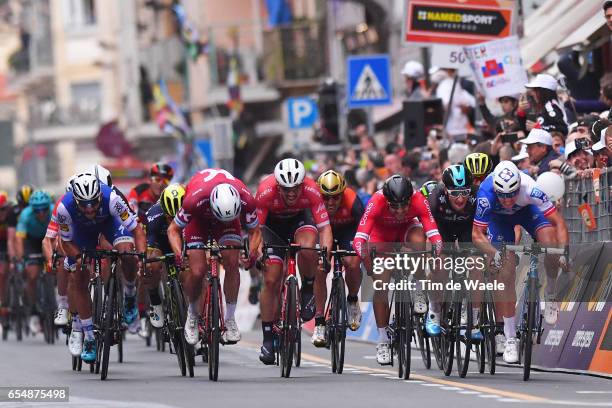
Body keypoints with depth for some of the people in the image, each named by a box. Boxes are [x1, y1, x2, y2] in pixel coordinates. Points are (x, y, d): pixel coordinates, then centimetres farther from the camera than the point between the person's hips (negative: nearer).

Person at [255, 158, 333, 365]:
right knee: (271, 280, -9)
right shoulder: (266, 191, -34)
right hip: (273, 222, 0)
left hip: (300, 217, 0)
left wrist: (325, 253, -46)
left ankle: (308, 292, -5)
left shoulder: (311, 190, -33)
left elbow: (324, 228, -30)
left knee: (307, 249, -35)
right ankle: (268, 339, 2)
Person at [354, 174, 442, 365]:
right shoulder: (376, 202, -37)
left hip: (407, 229, 1)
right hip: (381, 233, -1)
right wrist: (370, 267, -57)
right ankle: (382, 340, 2)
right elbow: (359, 239, -43)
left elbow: (434, 235, -39)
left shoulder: (418, 200, -34)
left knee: (418, 242, -34)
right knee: (381, 284, -12)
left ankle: (418, 292, -10)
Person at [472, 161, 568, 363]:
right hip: (498, 217, 0)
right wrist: (494, 253, -49)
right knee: (506, 273, -12)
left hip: (526, 210, 0)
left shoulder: (529, 188, -39)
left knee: (550, 243, -28)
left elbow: (558, 222, -34)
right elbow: (477, 235, -32)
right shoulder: (486, 194, -40)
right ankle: (510, 339, -3)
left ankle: (550, 295, 0)